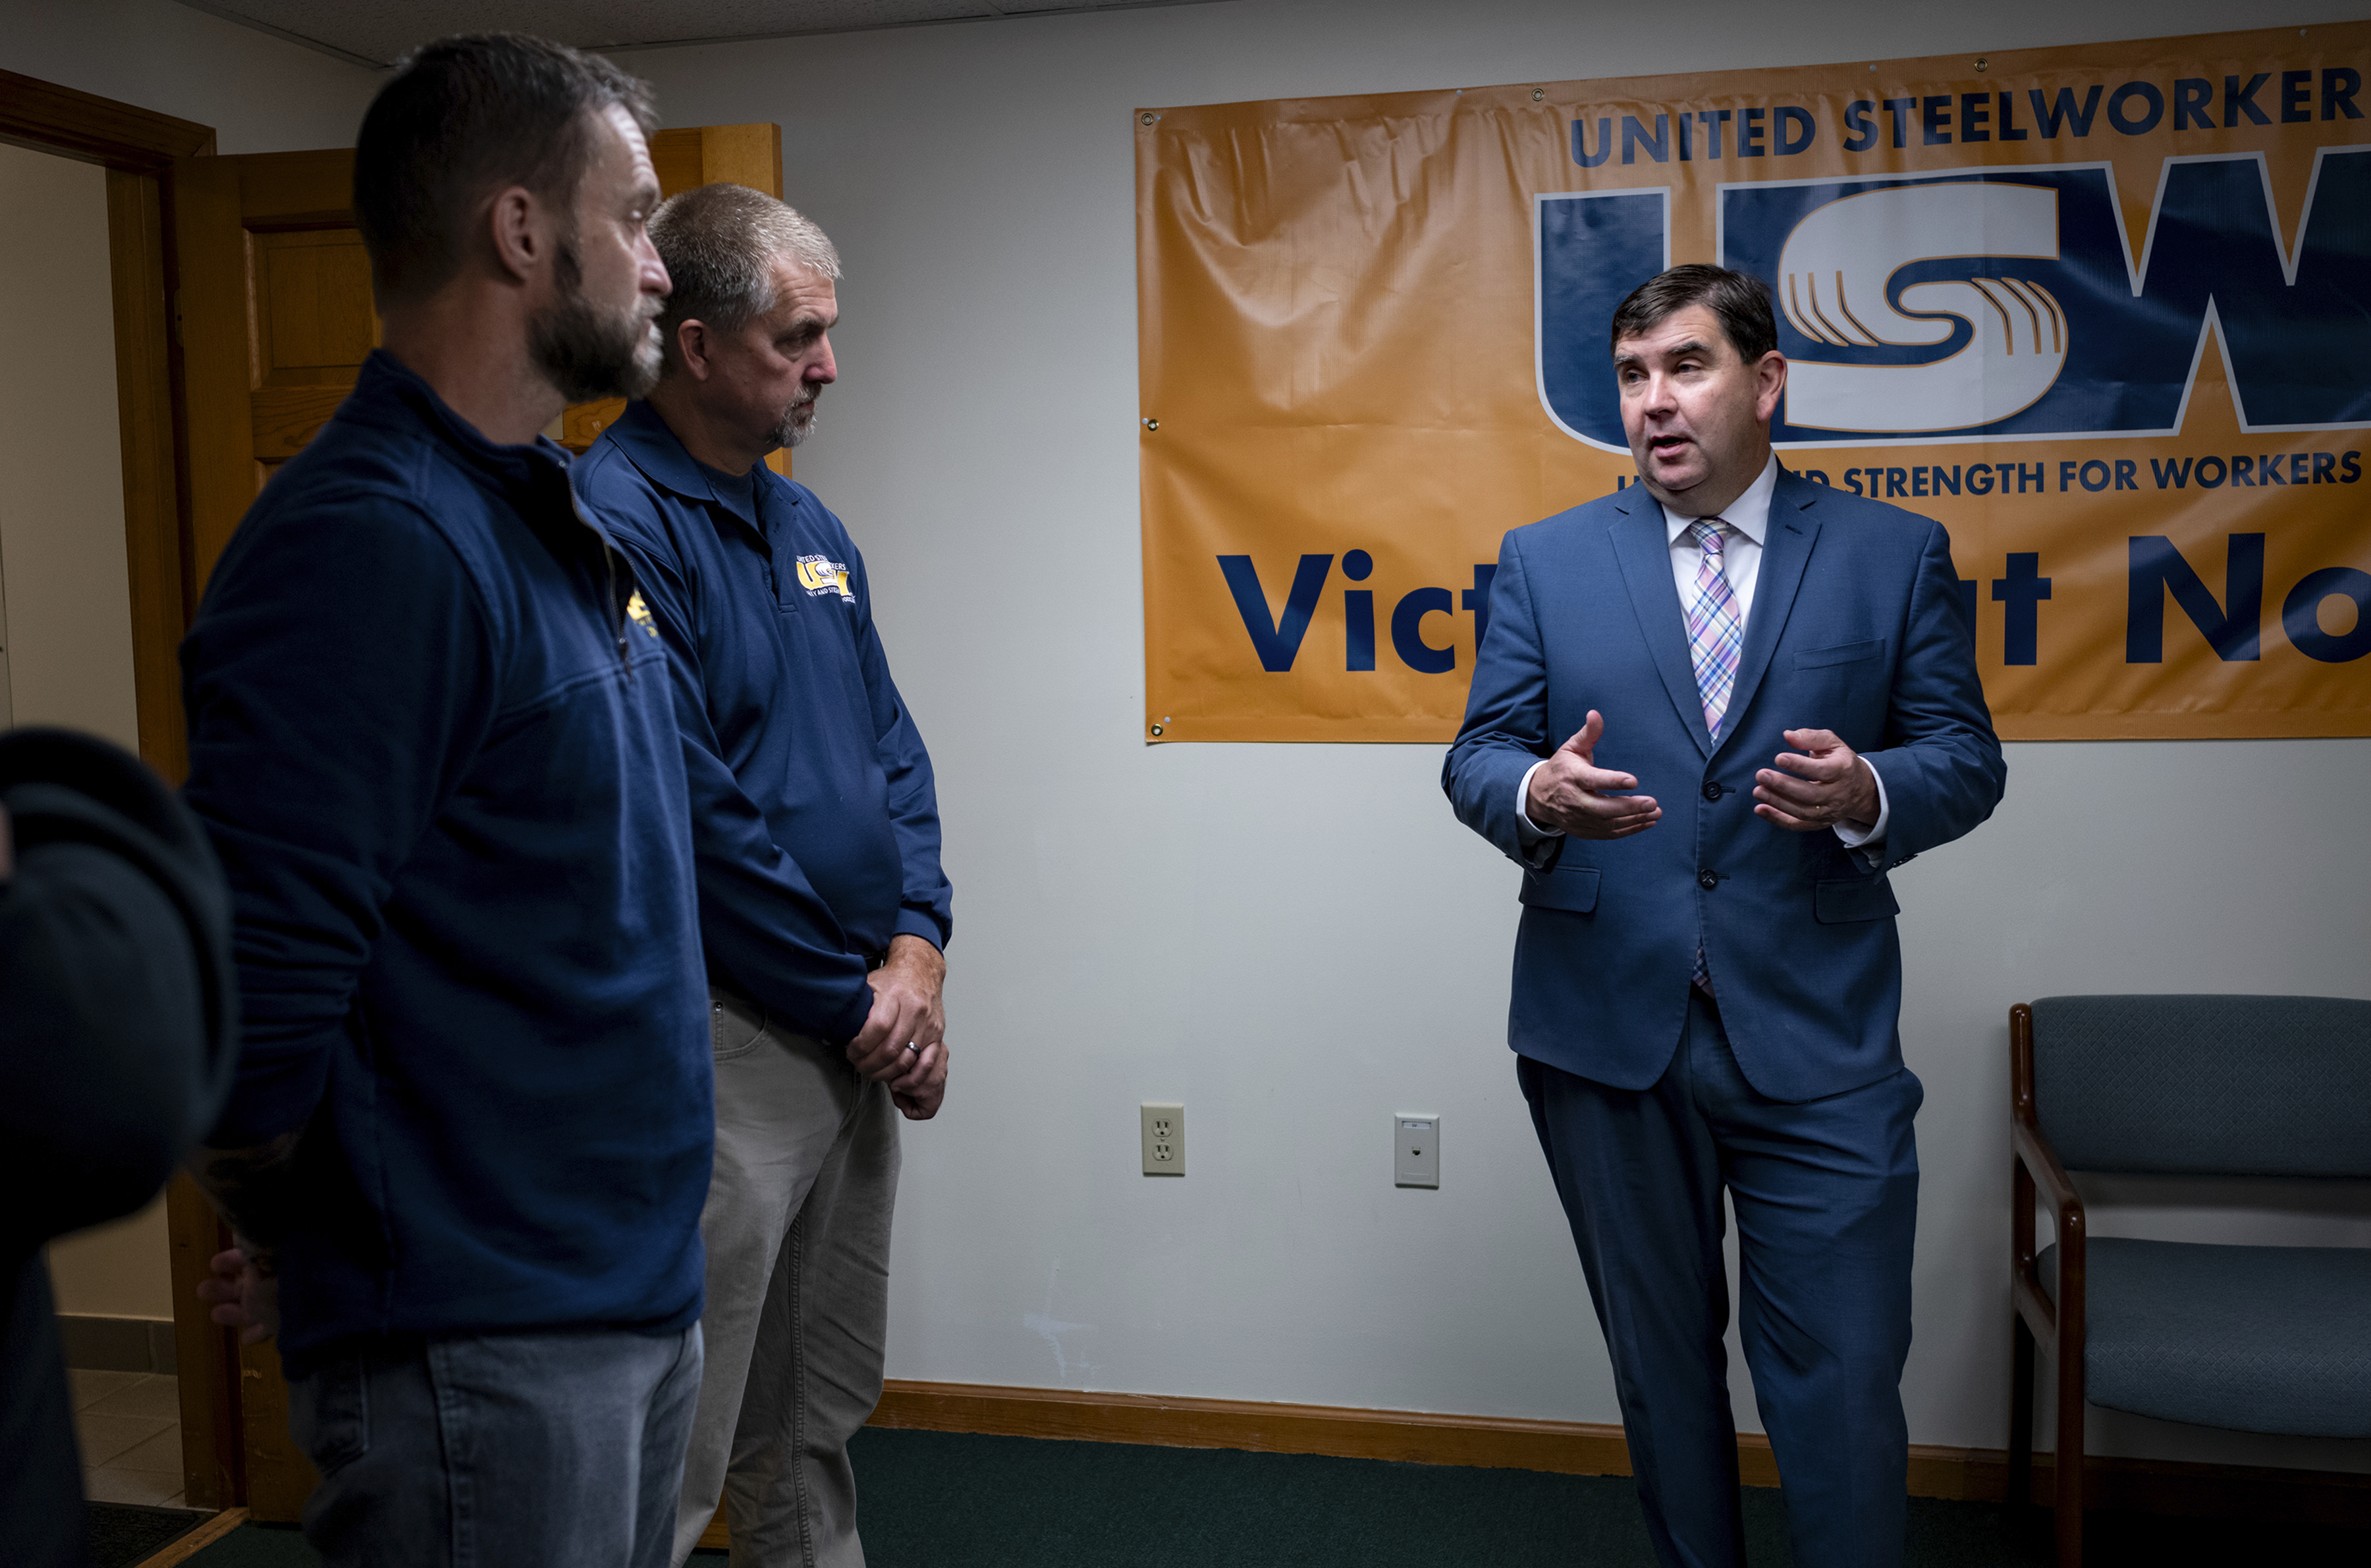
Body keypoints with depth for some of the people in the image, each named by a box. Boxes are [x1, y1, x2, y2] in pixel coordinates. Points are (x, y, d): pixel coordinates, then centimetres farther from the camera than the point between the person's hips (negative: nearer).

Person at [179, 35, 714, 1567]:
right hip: (482, 1354, -9)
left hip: (643, 1302, 9)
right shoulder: (374, 543, -21)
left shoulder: (569, 520, 9)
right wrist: (306, 1256, -7)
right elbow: (251, 1002, -24)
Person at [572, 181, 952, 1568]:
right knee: (674, 1453, 2)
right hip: (721, 1038, -8)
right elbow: (689, 816, -20)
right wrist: (856, 1000, -12)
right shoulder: (615, 519, -15)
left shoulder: (809, 527, 13)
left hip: (860, 1034, 8)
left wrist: (915, 950, -1)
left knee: (819, 1417, 22)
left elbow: (895, 752, 14)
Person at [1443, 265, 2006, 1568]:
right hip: (1607, 1025, 2)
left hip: (1816, 1036, -1)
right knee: (1658, 1360, 17)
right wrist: (1537, 796, -21)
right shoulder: (1545, 560, 6)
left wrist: (1868, 793, -20)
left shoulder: (1893, 555, 4)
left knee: (1843, 1383, 0)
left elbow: (1966, 758, 3)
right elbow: (1476, 757, 3)